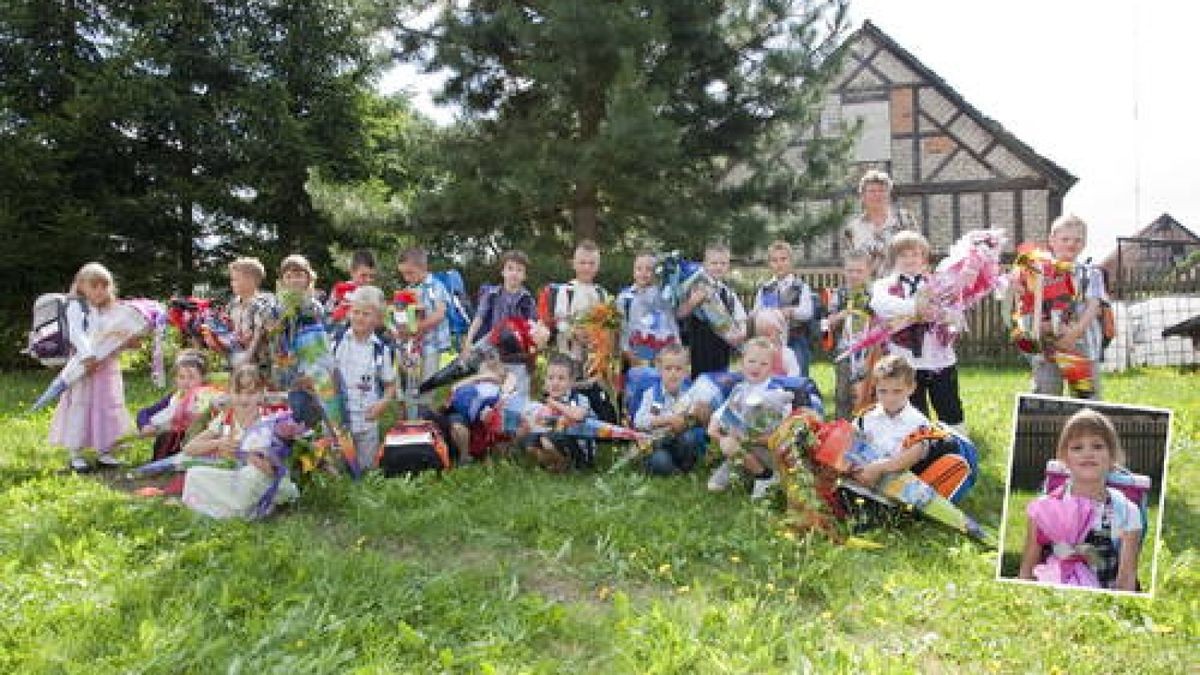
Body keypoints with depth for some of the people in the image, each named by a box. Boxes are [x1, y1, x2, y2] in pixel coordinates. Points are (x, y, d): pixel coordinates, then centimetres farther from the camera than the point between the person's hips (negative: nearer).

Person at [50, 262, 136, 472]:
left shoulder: (112, 311, 14)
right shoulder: (76, 308, -2)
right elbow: (76, 334, -16)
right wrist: (89, 356, -29)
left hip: (109, 367, 5)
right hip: (85, 366, -5)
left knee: (108, 408, 8)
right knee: (81, 407, -1)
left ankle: (105, 452, 18)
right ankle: (76, 455, 6)